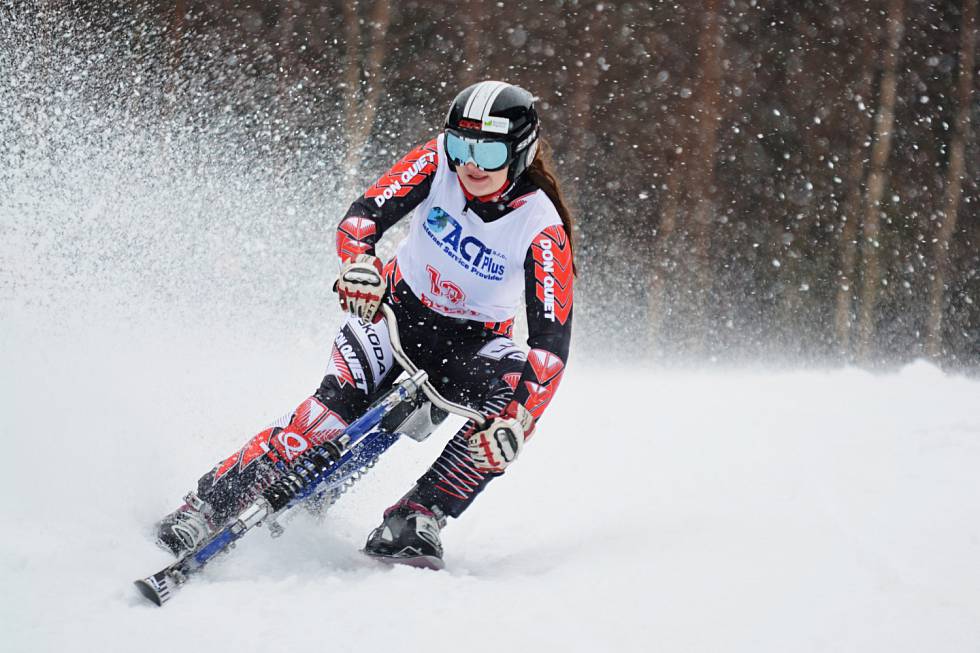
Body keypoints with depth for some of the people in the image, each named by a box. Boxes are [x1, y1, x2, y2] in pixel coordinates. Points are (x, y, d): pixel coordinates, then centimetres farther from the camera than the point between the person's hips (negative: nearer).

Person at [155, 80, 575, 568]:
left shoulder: (542, 228, -22)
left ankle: (416, 519, -27)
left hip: (473, 340, 0)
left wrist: (516, 418, -44)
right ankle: (206, 507, -26)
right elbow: (364, 215, -23)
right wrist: (358, 261, -48)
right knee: (340, 401, -28)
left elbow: (553, 340, -28)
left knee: (520, 389, -32)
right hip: (397, 306, 0)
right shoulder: (439, 161, -15)